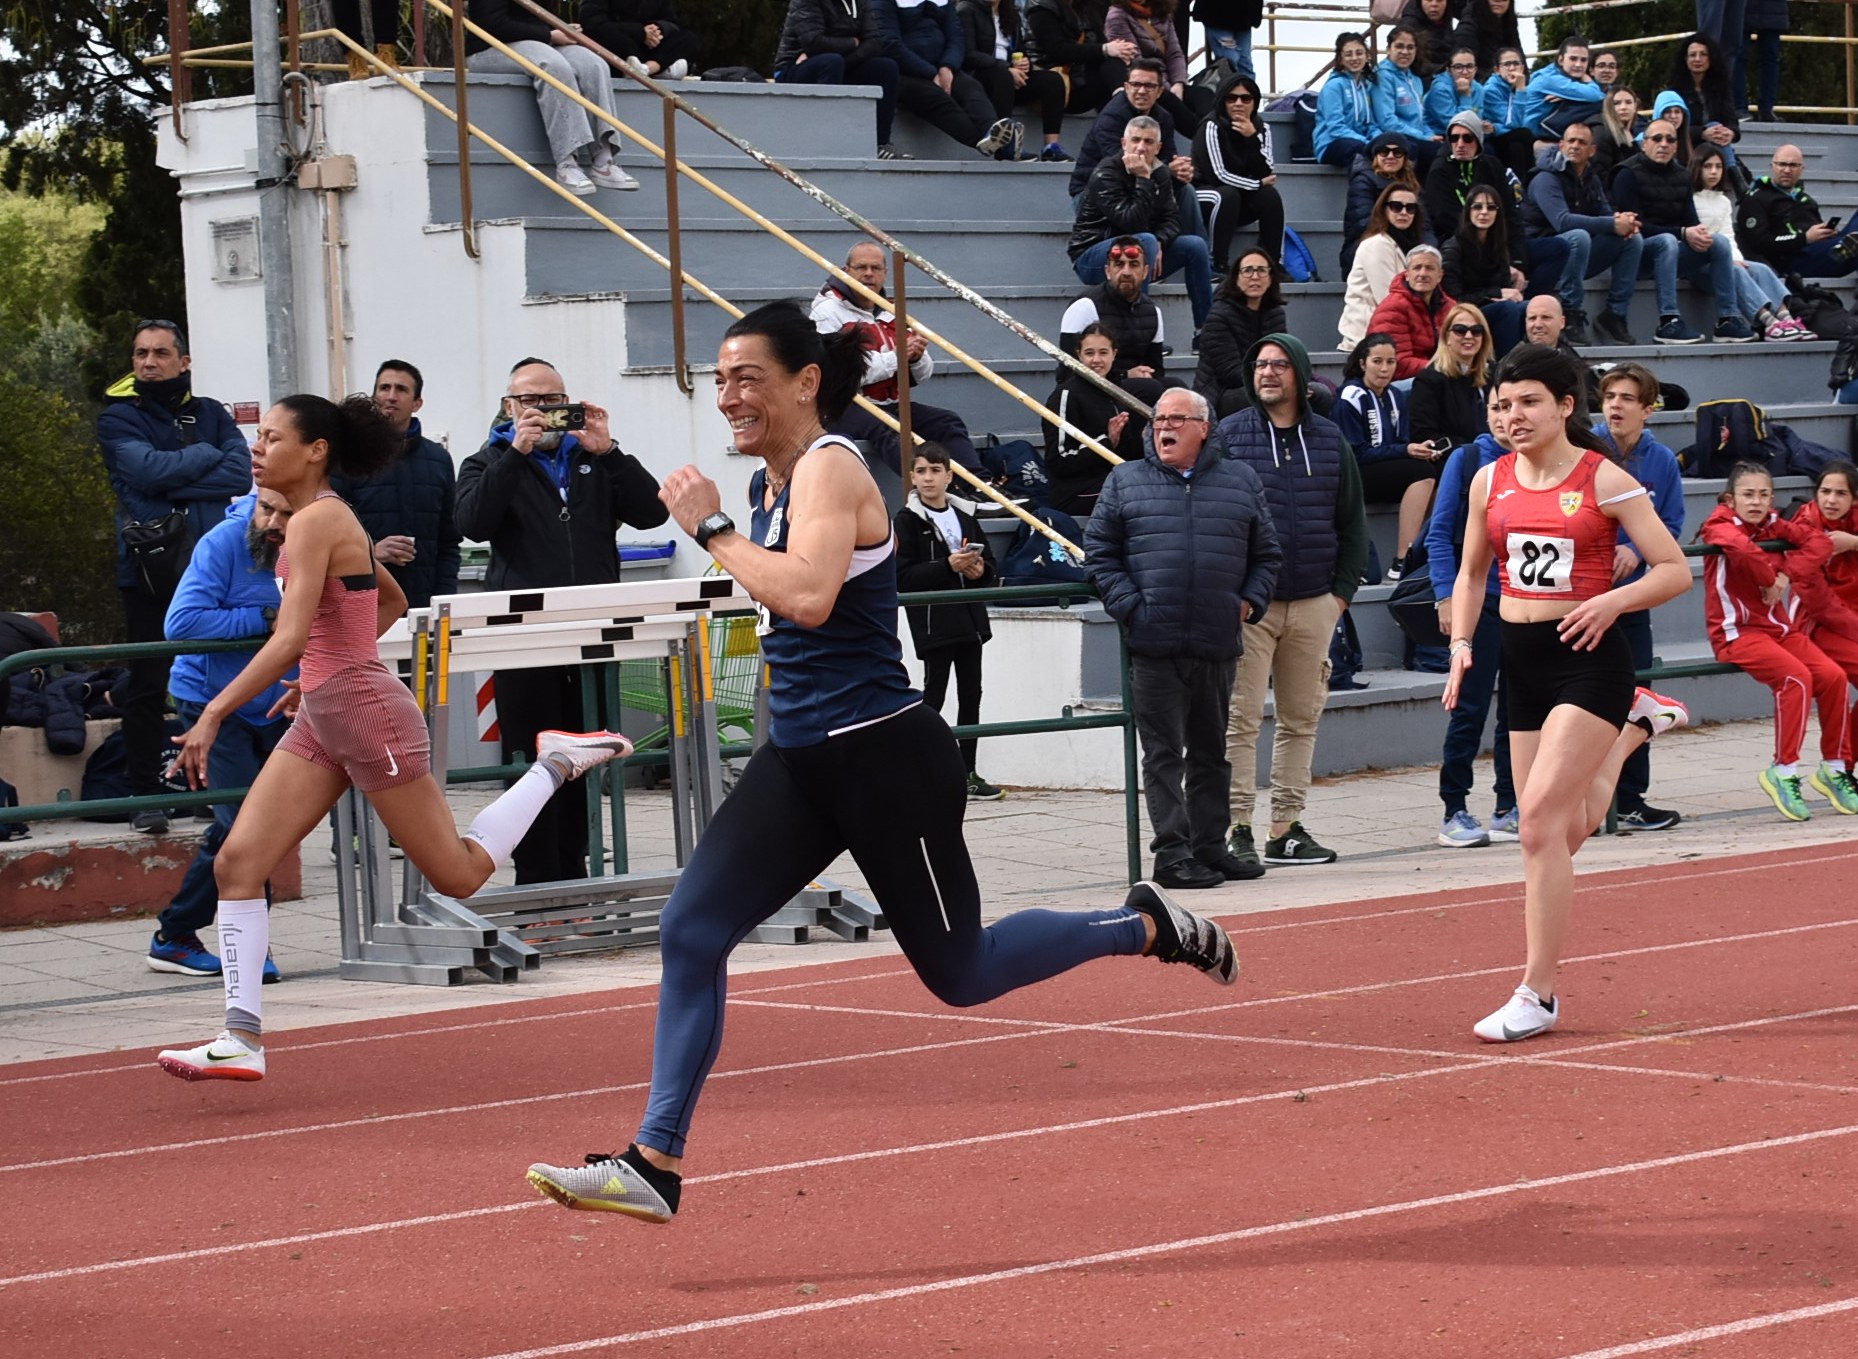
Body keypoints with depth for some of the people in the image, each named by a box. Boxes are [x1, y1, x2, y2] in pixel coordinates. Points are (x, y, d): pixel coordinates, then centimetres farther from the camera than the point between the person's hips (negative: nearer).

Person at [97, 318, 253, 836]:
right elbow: (148, 469, -16)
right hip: (150, 572, -3)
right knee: (147, 686, -2)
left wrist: (176, 487, -13)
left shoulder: (211, 414, 13)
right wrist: (205, 456, -3)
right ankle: (145, 797, 3)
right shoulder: (119, 418, 3)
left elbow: (241, 473, -3)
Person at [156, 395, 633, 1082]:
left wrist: (213, 714, -29)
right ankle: (243, 1038, -5)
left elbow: (290, 640, -28)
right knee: (237, 862, -2)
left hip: (368, 715, -10)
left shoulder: (314, 522, -18)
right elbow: (393, 600, 26)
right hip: (322, 719, 10)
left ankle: (557, 763, 19)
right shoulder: (331, 517, 11)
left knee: (459, 874, 2)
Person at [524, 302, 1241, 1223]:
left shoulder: (829, 469, -16)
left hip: (882, 758, -8)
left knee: (959, 973, 4)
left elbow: (808, 595, -35)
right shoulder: (771, 480, 10)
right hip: (800, 760, 8)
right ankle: (655, 1164, -6)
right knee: (690, 930, -7)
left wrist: (711, 528, -26)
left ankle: (1145, 926, 26)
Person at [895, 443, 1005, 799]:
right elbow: (903, 576, -14)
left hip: (969, 619, 6)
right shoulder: (908, 520, -5)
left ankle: (967, 773, 16)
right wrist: (949, 566, -22)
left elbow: (992, 565, 17)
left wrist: (981, 570, -7)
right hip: (932, 622, -6)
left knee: (970, 695, 9)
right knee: (933, 694, -5)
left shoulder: (964, 515, 11)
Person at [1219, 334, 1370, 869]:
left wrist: (1342, 591, 6)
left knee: (1301, 720, 7)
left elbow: (1352, 523, 14)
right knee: (1241, 720, -6)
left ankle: (1287, 828, 14)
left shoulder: (1329, 440, 9)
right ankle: (1237, 829, -2)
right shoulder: (1228, 437, 0)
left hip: (1313, 604, 4)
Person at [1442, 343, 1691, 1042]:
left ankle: (1537, 995, -13)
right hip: (1520, 657, 6)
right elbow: (1472, 572, 20)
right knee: (1564, 832, 10)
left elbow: (1675, 570, -6)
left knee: (1539, 815, -18)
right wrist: (1461, 642, 6)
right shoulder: (1489, 482, 7)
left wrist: (1612, 600, -21)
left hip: (1588, 658, -6)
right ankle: (1636, 722, 42)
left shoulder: (1604, 480, -7)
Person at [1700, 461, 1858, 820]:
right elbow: (1743, 549, -29)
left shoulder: (1774, 526, 13)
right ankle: (1783, 772, -21)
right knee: (1796, 677, -28)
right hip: (1738, 632, -6)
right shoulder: (1721, 525, -5)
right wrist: (1769, 579, -14)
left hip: (1782, 629, 6)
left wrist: (1787, 575, -13)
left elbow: (1819, 542, 1)